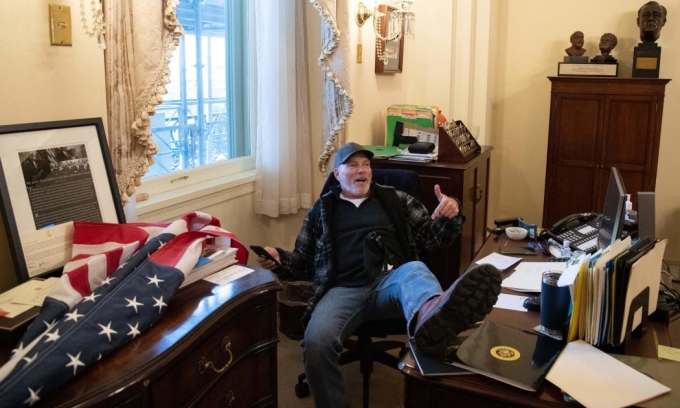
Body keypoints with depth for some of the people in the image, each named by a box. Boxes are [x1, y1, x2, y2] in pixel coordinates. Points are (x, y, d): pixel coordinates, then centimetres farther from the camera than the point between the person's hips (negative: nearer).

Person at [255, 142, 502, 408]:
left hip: (391, 281, 0)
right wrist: (279, 259, 2)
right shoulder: (322, 209, 21)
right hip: (343, 290, 0)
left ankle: (431, 319, -72)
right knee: (316, 342, -33)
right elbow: (303, 263, 24)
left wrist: (450, 216, -1)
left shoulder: (395, 199, 22)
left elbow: (431, 238, 20)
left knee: (414, 270, -38)